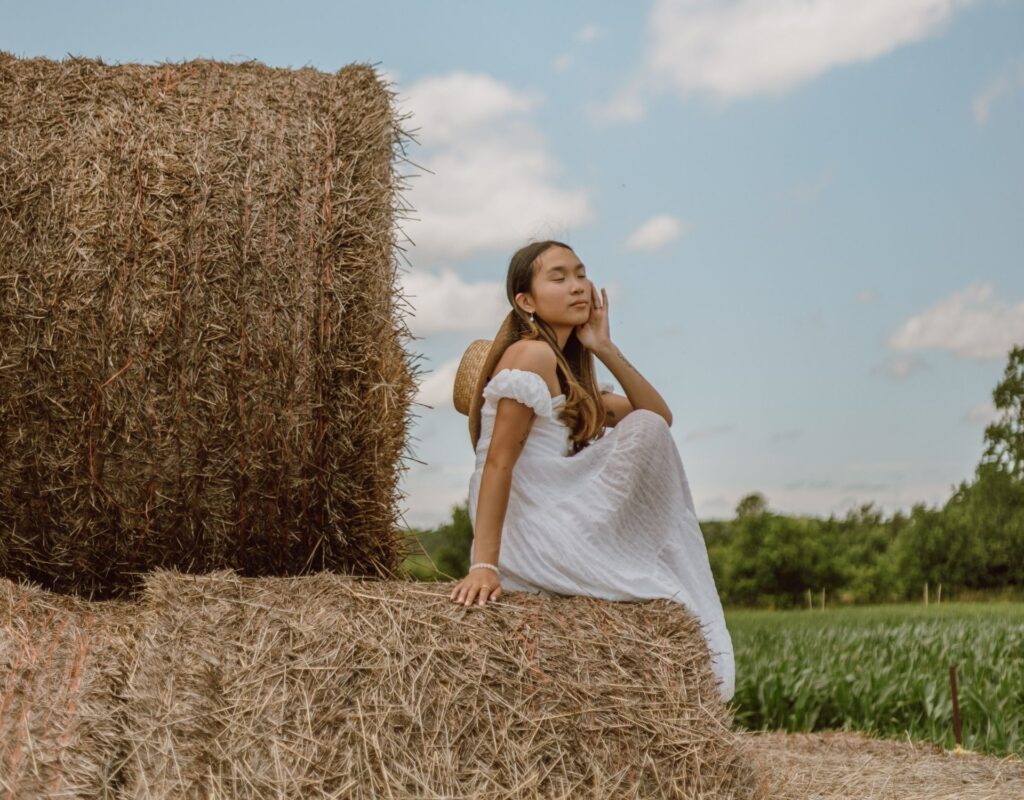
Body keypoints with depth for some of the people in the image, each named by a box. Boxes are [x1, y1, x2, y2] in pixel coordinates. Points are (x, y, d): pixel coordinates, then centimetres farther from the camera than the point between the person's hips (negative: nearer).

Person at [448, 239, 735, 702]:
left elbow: (660, 415, 12)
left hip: (564, 538, 10)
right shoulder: (532, 355, -10)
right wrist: (483, 565, -24)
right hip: (529, 542, -10)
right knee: (645, 432, -10)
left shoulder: (571, 370, 18)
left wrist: (605, 349, 2)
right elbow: (497, 463, -17)